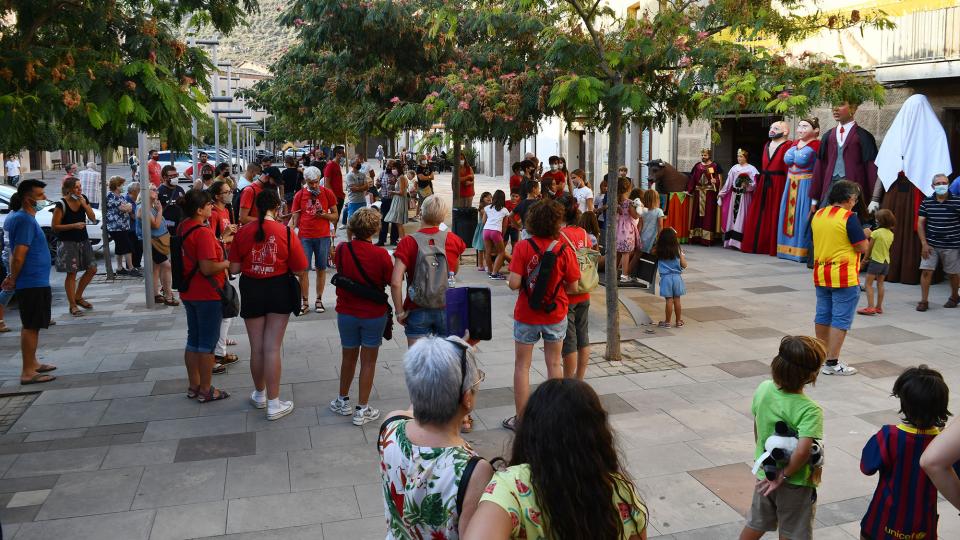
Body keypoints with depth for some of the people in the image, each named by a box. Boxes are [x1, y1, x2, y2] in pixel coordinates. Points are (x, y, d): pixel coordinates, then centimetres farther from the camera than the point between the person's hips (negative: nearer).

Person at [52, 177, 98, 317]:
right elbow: (55, 226, -12)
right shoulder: (61, 204, -13)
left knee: (92, 269, 7)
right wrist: (74, 225, -19)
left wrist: (84, 204, -13)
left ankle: (78, 297, 25)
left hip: (83, 240, 6)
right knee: (71, 273, -3)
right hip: (68, 242, -6)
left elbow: (93, 218, 0)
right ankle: (72, 305, 4)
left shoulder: (83, 199, 4)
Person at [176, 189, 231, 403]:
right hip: (208, 294, -9)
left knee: (193, 339, 16)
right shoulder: (203, 232, -22)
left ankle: (194, 386, 26)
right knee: (208, 343, 2)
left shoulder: (182, 227, 5)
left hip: (188, 292, 9)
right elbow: (208, 268, -27)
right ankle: (205, 390, 11)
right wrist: (227, 263, -10)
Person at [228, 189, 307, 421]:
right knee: (273, 348, 2)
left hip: (251, 290, 2)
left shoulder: (242, 232, -7)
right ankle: (274, 404, 8)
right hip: (279, 290, -2)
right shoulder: (286, 232, -12)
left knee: (256, 347, 14)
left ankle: (260, 395, 33)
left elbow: (234, 269, -3)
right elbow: (299, 268, -10)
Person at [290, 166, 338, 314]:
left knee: (321, 269, 5)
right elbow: (295, 218, 5)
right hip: (304, 237, 0)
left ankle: (319, 300, 17)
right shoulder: (299, 195, 3)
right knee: (303, 270, -1)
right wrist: (289, 228, -12)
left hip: (323, 237, 0)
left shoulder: (328, 193, 2)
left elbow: (335, 216, 7)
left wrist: (325, 215, -13)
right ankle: (304, 302, 8)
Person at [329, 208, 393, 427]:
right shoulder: (381, 255, -18)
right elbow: (392, 281, -7)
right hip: (374, 314, -3)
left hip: (347, 312, 3)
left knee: (349, 357, 20)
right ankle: (362, 410, 15)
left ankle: (343, 401, 35)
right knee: (369, 360, 9)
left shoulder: (342, 250, -10)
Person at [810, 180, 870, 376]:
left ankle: (822, 356, 29)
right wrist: (865, 235, 6)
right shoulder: (849, 218, -15)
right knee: (840, 320, -2)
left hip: (821, 275, 7)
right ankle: (832, 363, -1)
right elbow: (862, 248, -14)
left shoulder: (818, 215, 6)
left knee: (823, 316, 16)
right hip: (844, 278, -7)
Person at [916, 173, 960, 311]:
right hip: (931, 245, 1)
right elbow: (920, 223, 3)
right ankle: (924, 301, 3)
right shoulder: (926, 202, 1)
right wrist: (924, 244, -4)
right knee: (926, 271, -5)